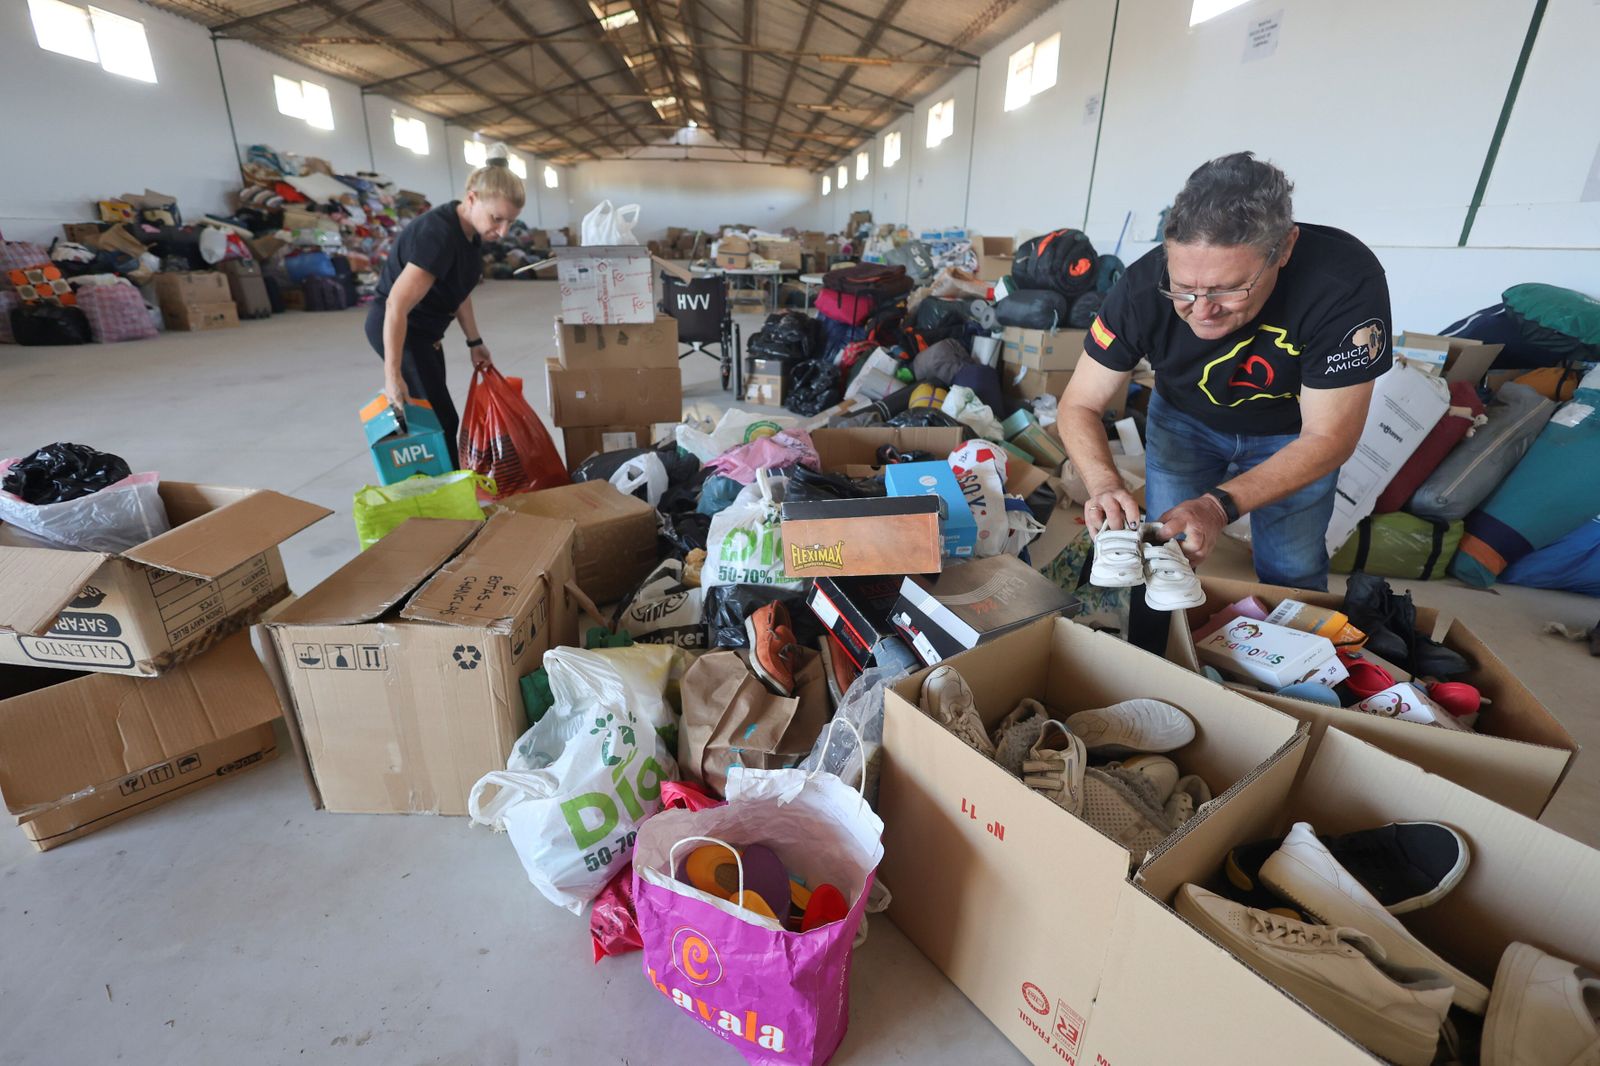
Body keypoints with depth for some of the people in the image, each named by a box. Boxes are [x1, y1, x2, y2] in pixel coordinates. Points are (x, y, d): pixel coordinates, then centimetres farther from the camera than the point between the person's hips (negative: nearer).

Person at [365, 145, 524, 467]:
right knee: (443, 420, -9)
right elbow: (397, 305, -33)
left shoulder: (470, 231, -2)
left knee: (433, 416, 13)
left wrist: (475, 343, 10)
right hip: (395, 328, -9)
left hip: (424, 329, 9)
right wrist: (392, 374, -35)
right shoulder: (439, 234, -29)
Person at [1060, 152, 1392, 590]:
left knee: (1292, 576, 3)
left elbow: (1326, 438, -29)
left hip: (1295, 431, 0)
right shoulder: (1142, 287, -31)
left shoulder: (1346, 282, -35)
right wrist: (1105, 484, -44)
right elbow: (1079, 406, -24)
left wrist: (1218, 505, -45)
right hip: (1182, 420, 1)